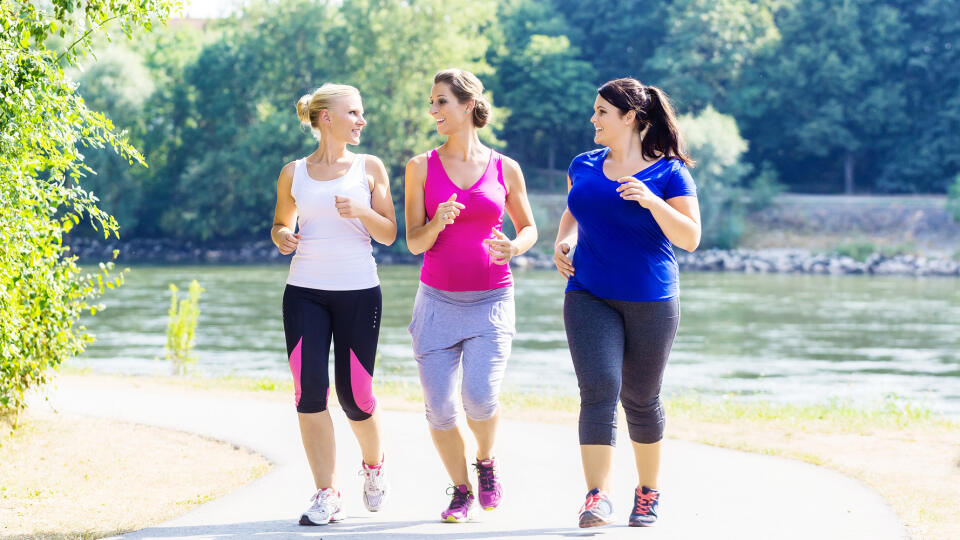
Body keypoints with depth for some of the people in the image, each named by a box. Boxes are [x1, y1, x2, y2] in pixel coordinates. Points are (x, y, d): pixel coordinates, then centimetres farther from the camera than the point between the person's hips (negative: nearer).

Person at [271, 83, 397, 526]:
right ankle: (326, 495, -3)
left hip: (359, 291, -1)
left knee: (354, 396, -2)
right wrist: (282, 237, -3)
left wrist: (362, 211, -13)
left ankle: (373, 464, 30)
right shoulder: (294, 173, 8)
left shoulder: (369, 167, 7)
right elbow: (281, 222, 21)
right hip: (305, 291, 1)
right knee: (310, 390, -10)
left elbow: (389, 235, 6)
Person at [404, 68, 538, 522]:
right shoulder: (421, 167, 2)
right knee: (439, 409, -4)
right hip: (437, 301, 1)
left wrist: (514, 247, -7)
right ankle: (460, 490, 18)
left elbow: (528, 227, 15)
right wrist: (437, 224, -22)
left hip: (491, 302, -1)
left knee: (479, 398, -19)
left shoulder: (505, 169, 2)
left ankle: (486, 461, 13)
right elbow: (414, 243, 0)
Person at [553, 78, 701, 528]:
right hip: (589, 297, 2)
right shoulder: (583, 166, 9)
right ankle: (597, 498, -21)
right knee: (599, 390, -15)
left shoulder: (668, 173, -4)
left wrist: (652, 201, -22)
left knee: (640, 398, 9)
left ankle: (648, 491, 28)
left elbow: (689, 238, -9)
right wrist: (562, 242, 6)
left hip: (650, 301, -2)